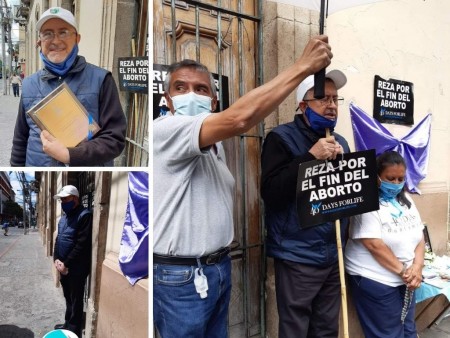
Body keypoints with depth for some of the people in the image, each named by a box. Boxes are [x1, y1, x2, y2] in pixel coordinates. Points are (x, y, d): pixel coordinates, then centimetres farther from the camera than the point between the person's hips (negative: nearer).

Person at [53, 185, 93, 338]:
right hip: (63, 267, 8)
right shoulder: (64, 217, 12)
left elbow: (82, 245, -21)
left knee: (75, 301, 4)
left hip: (76, 269, -8)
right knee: (68, 298, 21)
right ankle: (68, 324, 36)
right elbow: (58, 239, 15)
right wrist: (56, 259, -1)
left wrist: (66, 264, -17)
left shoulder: (84, 216, -17)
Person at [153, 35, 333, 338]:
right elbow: (239, 119, -33)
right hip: (181, 275, -8)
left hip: (219, 265, 8)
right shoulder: (165, 130, -19)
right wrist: (304, 66, -27)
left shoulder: (214, 143, 10)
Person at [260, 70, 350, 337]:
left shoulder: (340, 142, 12)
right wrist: (311, 156, -22)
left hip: (334, 255, 6)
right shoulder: (282, 137, -8)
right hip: (298, 257, -5)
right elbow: (271, 193, -18)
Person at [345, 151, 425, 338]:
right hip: (374, 280, -7)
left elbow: (419, 236, 6)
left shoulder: (406, 200, 7)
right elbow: (375, 245, -22)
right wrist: (403, 271, -17)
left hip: (405, 279, 7)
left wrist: (417, 267, -9)